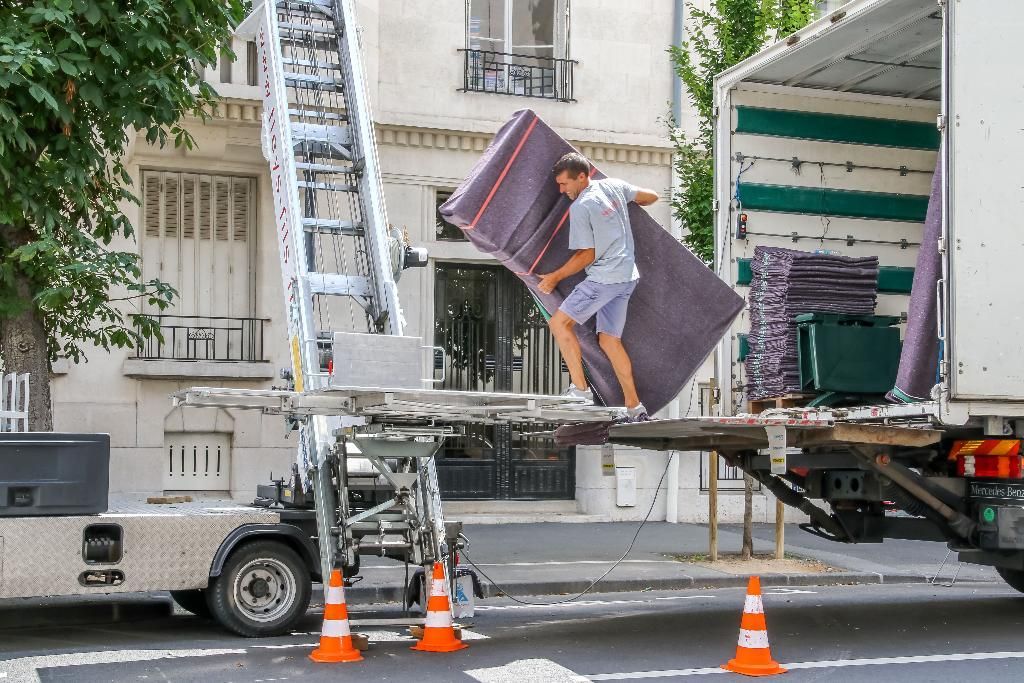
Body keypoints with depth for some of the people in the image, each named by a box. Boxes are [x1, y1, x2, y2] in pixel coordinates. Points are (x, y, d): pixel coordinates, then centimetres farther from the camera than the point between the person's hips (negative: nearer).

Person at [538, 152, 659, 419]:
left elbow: (587, 255, -11)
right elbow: (651, 197, 22)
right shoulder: (614, 186, 9)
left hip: (604, 277, -9)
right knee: (609, 339, 11)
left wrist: (554, 277, -1)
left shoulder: (580, 207, -12)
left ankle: (580, 389, -11)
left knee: (559, 322, -7)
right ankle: (634, 407, 9)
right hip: (627, 276, 9)